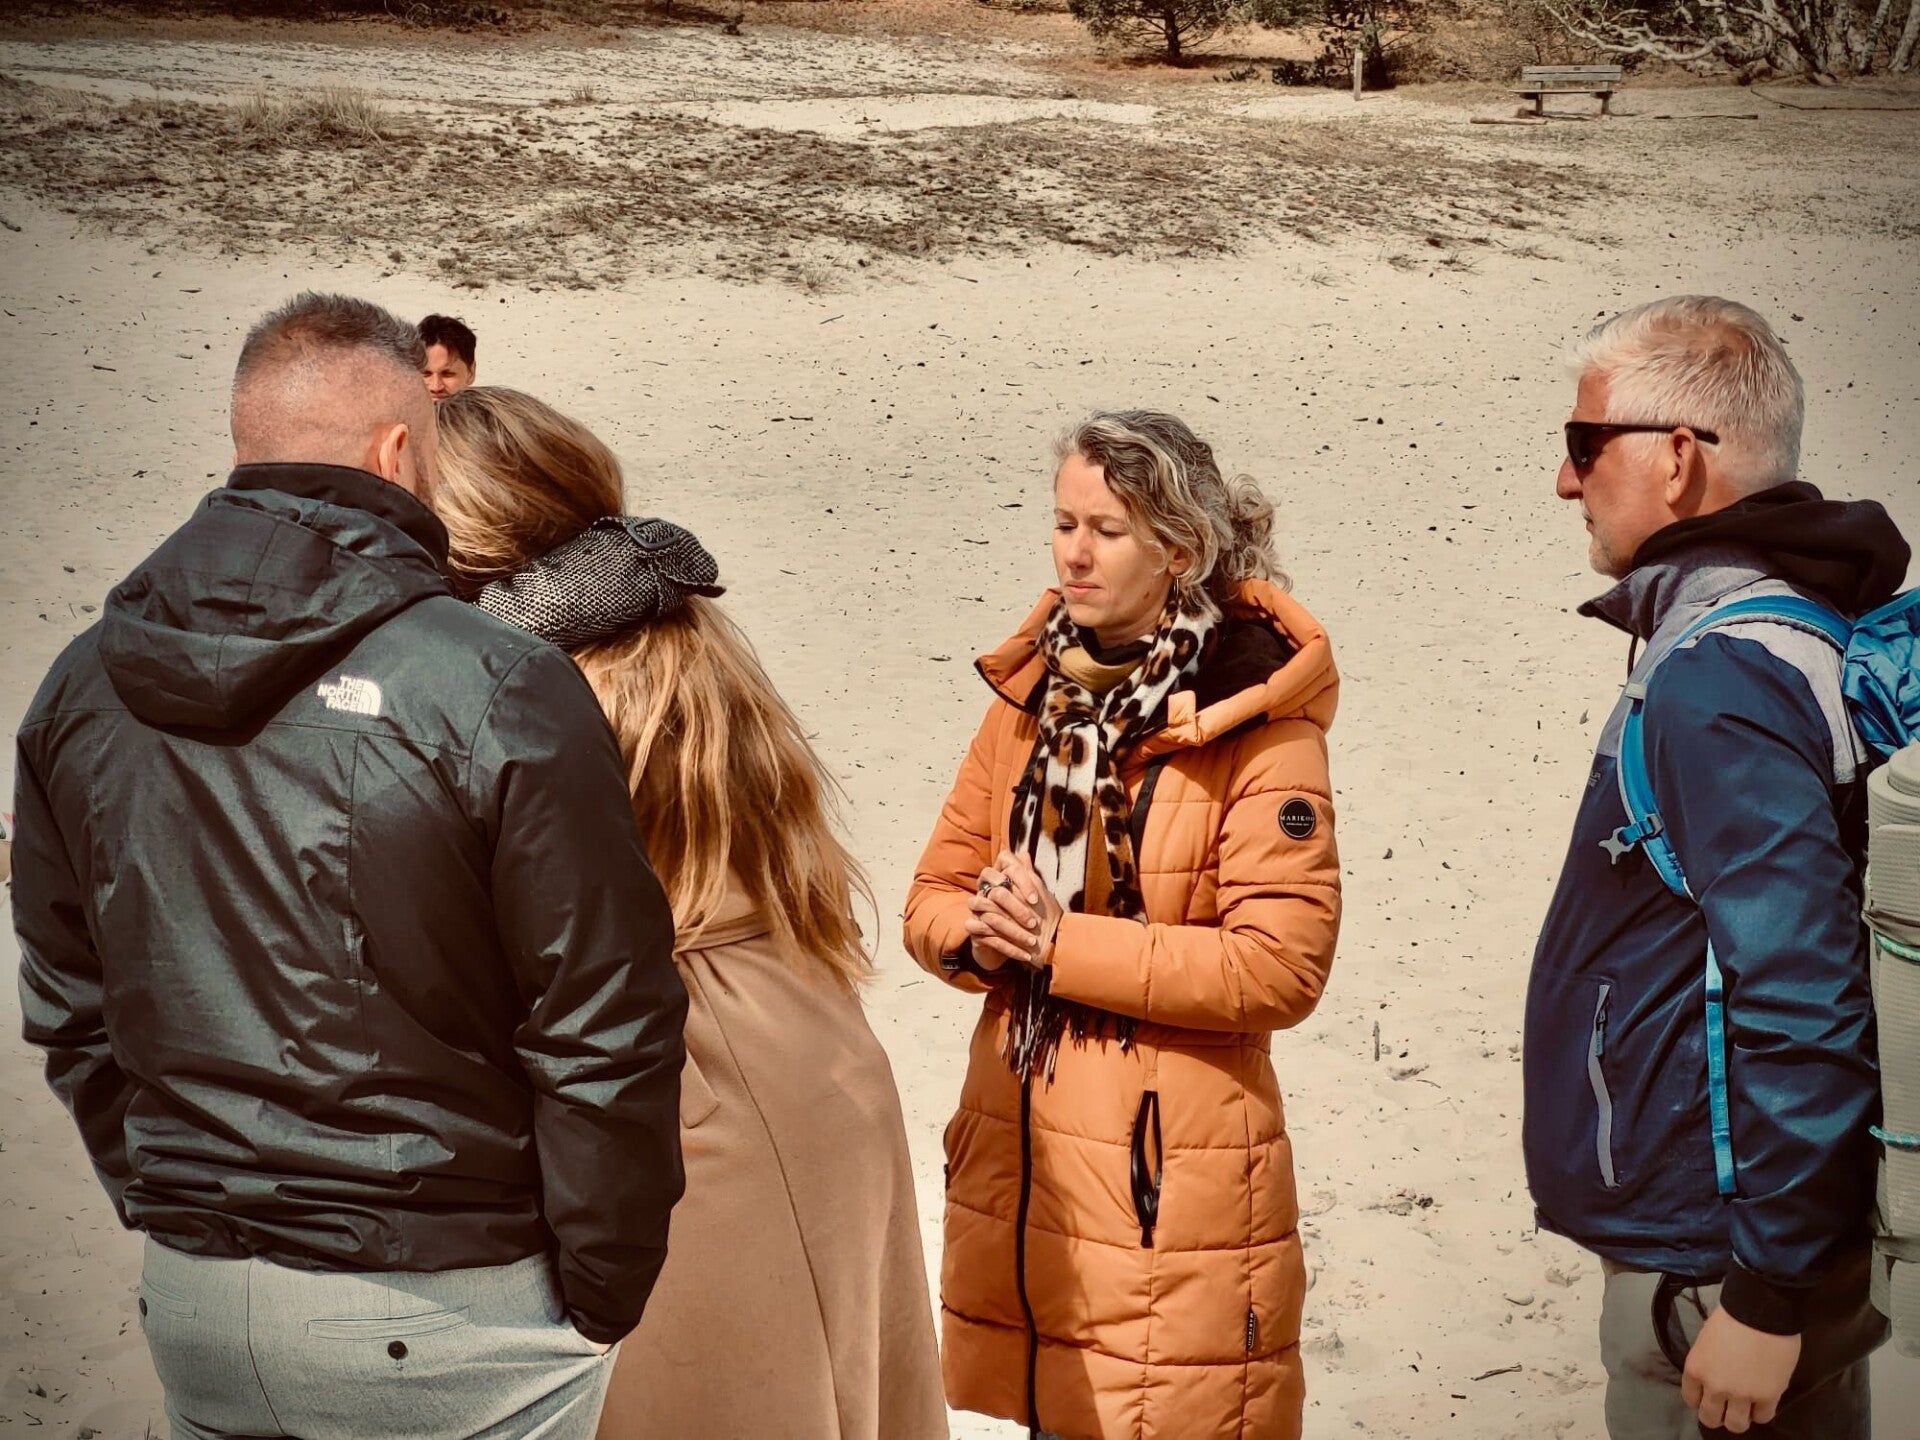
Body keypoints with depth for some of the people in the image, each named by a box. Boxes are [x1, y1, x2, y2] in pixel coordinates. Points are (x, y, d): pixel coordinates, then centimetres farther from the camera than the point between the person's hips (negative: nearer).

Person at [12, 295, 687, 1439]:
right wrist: (608, 1303, -3)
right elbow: (603, 1038, -15)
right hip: (448, 1312, -5)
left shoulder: (80, 692, 2)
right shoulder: (497, 688, -16)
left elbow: (70, 1019, 10)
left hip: (190, 1303, 6)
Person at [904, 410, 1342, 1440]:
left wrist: (1063, 945, -17)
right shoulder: (1031, 693, 9)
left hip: (1171, 1184, -5)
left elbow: (1280, 965, -16)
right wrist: (982, 932, -11)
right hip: (1017, 1163, 6)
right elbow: (933, 895, 12)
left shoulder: (1255, 719, -10)